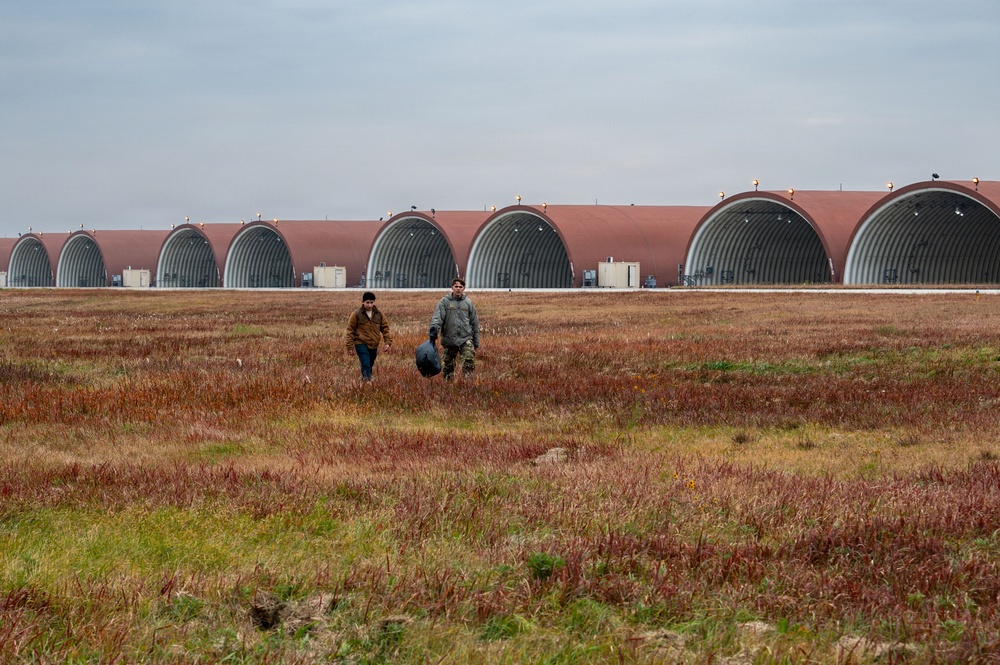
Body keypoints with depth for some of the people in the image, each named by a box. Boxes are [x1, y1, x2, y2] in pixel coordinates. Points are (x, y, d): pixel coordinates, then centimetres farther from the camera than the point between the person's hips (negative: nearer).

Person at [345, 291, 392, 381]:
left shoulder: (379, 314, 6)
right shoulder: (356, 314, -4)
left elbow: (385, 328, 11)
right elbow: (350, 330, 0)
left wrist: (388, 342, 1)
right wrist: (349, 346, -4)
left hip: (374, 345, 4)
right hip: (361, 344, -4)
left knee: (370, 365, 13)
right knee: (366, 365, -18)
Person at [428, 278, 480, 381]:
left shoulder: (468, 303, 9)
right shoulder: (445, 302, 3)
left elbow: (474, 323, 15)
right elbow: (437, 317, -9)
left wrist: (476, 343, 15)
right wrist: (434, 328, -30)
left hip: (466, 339, 0)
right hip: (449, 340, 0)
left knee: (469, 360, -19)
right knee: (448, 365, 7)